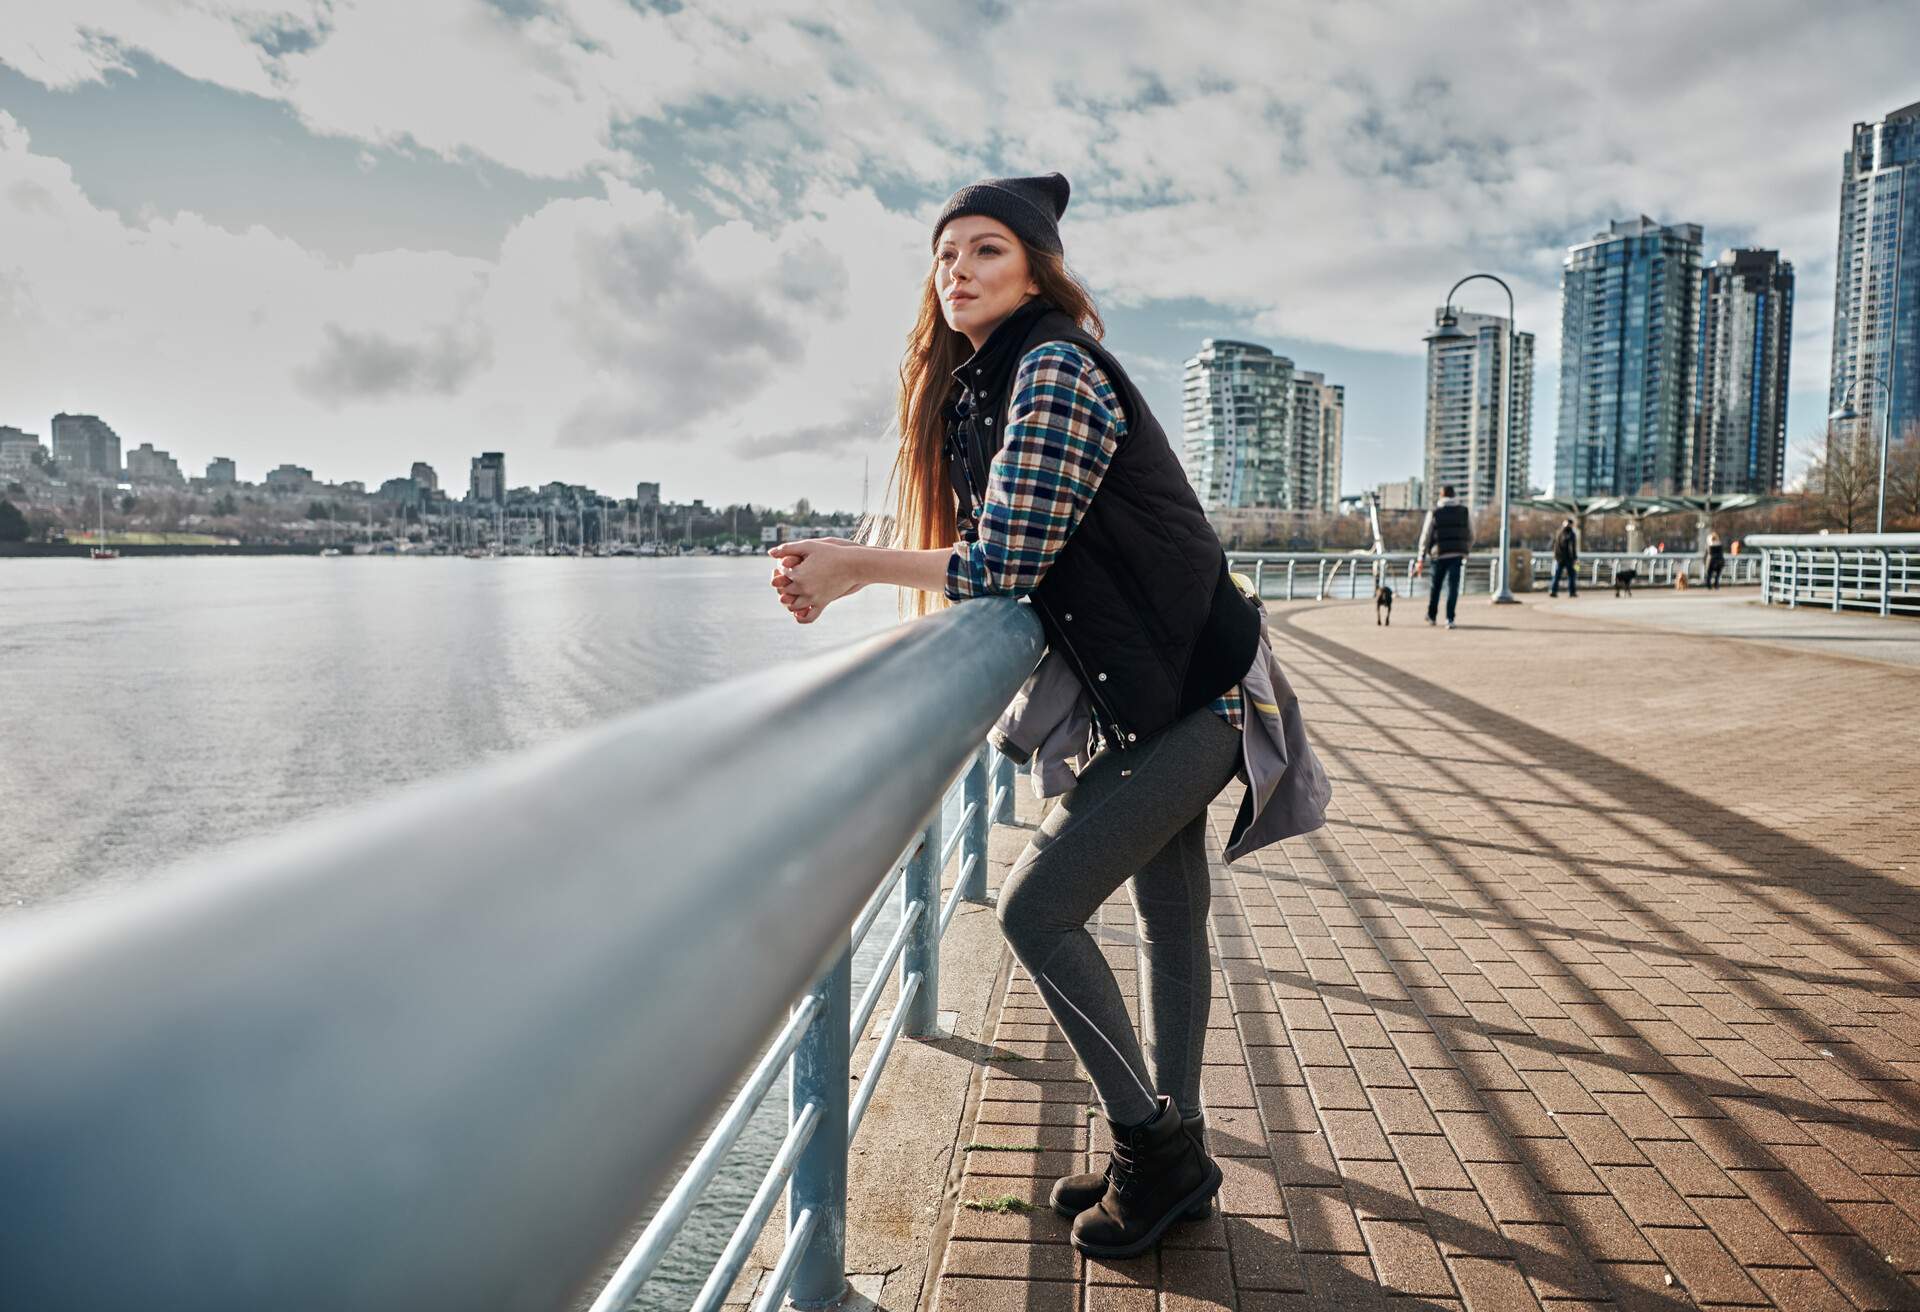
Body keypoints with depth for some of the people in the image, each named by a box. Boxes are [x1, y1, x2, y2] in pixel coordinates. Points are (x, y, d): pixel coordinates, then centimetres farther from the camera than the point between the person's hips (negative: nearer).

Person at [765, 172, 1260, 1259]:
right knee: (1170, 914, 15)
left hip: (1184, 695, -9)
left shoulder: (1056, 369, -18)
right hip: (1164, 689, 9)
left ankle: (1154, 1141, 9)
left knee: (1039, 906, -9)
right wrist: (853, 569, 2)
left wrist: (859, 566, -13)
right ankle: (1173, 1157, 28)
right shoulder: (982, 382, 12)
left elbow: (1006, 565, -22)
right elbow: (1007, 558, 12)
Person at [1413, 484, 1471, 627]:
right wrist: (1466, 551, 25)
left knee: (1435, 585, 15)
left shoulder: (1434, 512, 2)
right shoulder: (1464, 511, 7)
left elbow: (1425, 536, 0)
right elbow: (1471, 535, 9)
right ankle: (1450, 619, -13)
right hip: (1458, 553, 0)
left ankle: (1431, 615, 28)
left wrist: (1421, 559, 2)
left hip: (1440, 553, 0)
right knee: (1453, 586, -2)